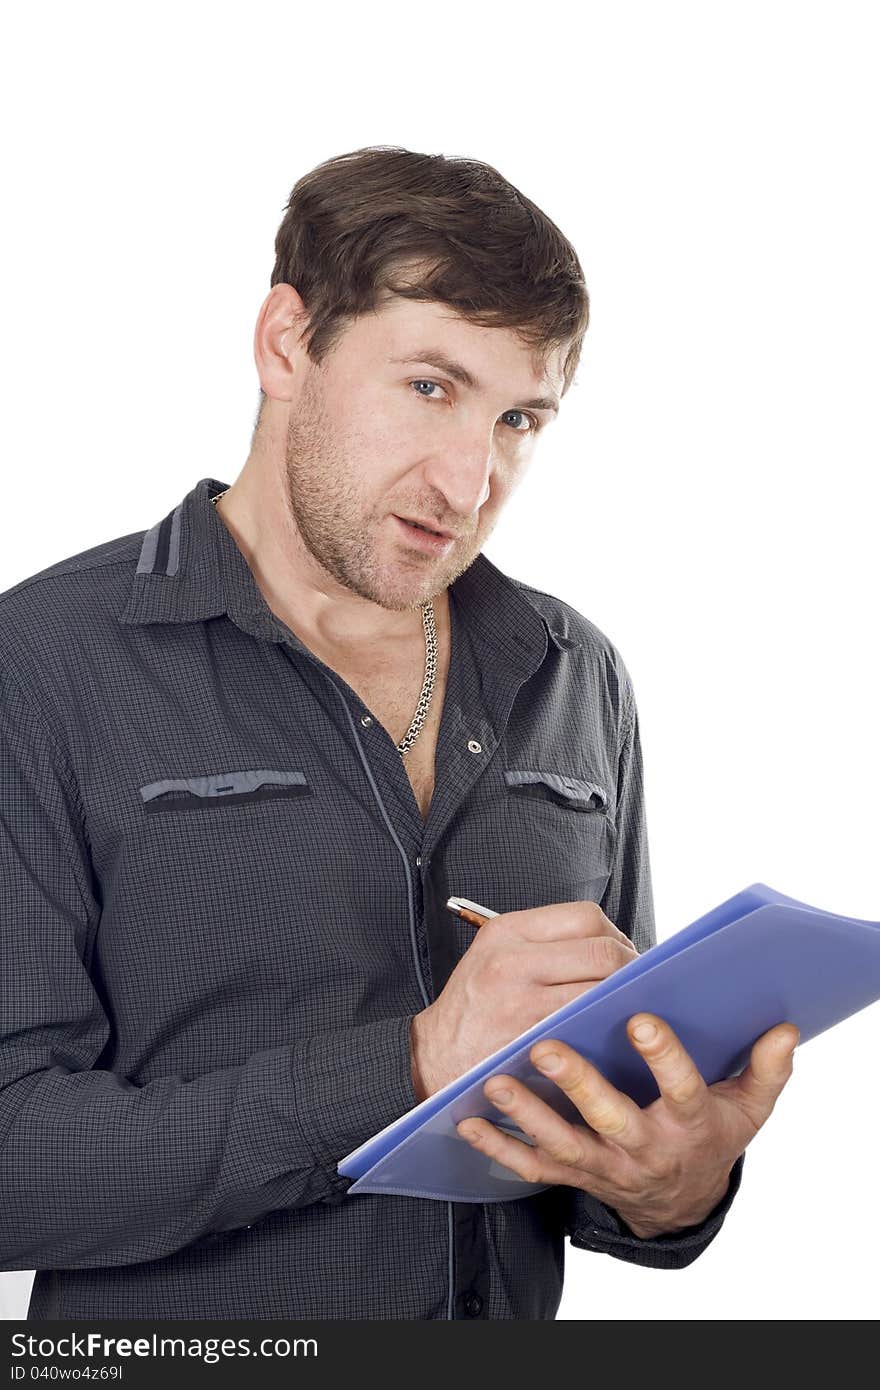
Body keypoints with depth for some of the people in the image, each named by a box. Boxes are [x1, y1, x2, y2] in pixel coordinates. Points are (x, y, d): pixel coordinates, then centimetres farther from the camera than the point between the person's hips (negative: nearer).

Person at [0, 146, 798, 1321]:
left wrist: (676, 1189, -7)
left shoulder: (575, 683, 7)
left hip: (518, 1308, 4)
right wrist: (412, 1067, -20)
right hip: (177, 1336, -3)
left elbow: (619, 1062, 13)